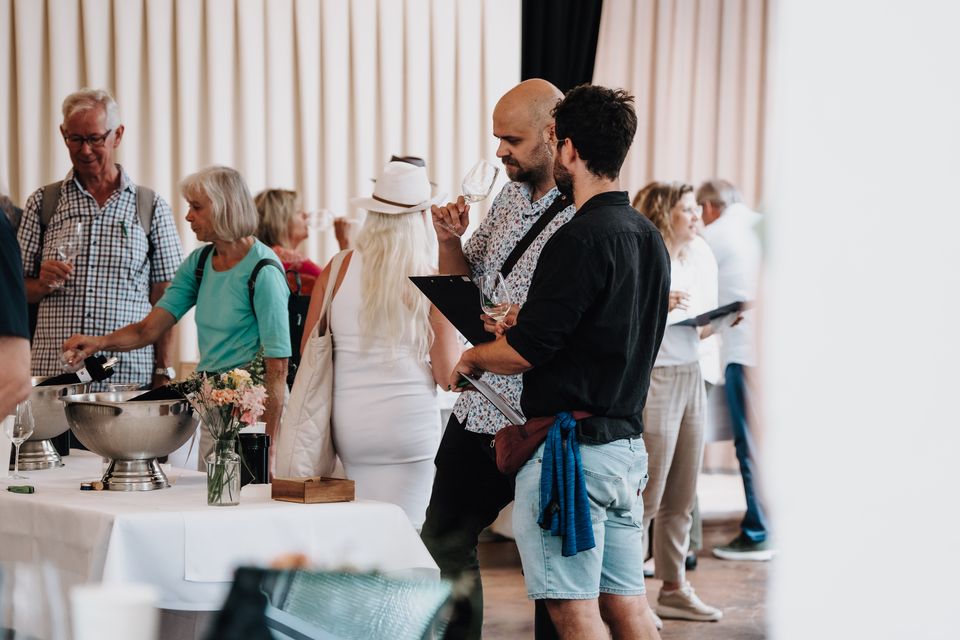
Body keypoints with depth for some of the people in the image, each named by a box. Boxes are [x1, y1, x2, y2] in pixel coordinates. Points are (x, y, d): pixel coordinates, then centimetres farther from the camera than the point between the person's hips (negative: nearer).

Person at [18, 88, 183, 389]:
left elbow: (164, 298, 4)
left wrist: (164, 374, -3)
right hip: (53, 372, 1)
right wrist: (43, 284, -9)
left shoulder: (151, 206, 7)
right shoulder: (42, 202, 11)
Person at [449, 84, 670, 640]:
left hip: (571, 443, -9)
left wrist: (470, 358, 3)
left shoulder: (581, 239, -17)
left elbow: (526, 351, -17)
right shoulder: (649, 237, 12)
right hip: (627, 442, 9)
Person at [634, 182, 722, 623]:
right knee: (647, 495, -5)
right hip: (654, 379, -8)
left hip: (691, 377, 8)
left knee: (682, 496, 10)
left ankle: (674, 588, 19)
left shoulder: (693, 264, 16)